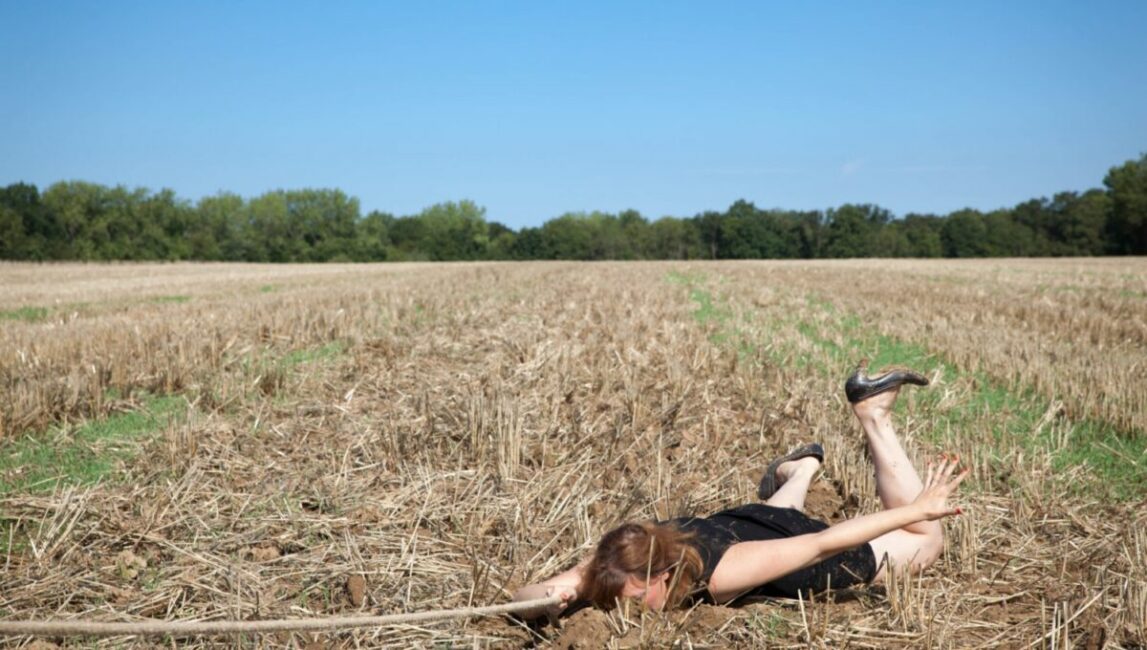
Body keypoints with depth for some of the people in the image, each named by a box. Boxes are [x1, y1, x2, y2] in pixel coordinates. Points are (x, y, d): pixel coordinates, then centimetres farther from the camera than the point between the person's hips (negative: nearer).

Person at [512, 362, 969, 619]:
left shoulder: (723, 575, -46)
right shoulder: (617, 565, -34)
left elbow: (823, 543, -39)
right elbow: (523, 598, -34)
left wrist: (918, 509, -35)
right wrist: (550, 600, -56)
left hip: (803, 548, -4)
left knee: (924, 541, 20)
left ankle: (873, 417, 22)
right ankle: (802, 467, 61)